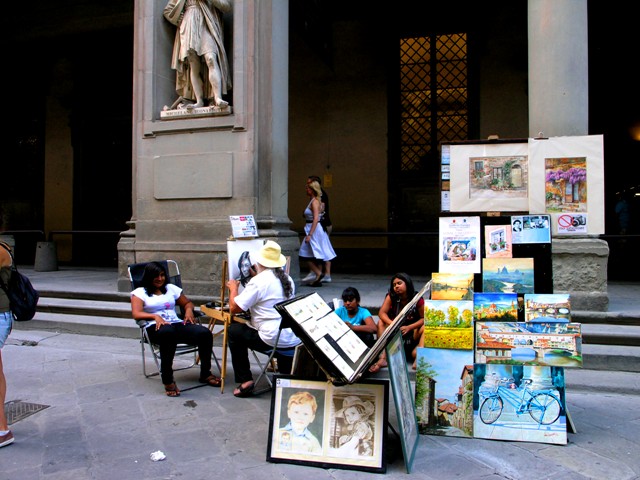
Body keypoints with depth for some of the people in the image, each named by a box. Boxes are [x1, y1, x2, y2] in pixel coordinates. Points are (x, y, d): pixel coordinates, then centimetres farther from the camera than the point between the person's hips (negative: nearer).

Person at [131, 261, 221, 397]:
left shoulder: (171, 288, 24)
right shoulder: (140, 292, 12)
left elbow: (187, 303, 30)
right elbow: (136, 314, -4)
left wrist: (189, 310, 4)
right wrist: (155, 316, -22)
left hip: (177, 324, 5)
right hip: (156, 327, -4)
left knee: (205, 333, -23)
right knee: (168, 333, -44)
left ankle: (205, 373, -5)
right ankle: (168, 380, -34)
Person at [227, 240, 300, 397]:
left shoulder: (258, 281, -13)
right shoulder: (287, 279, 9)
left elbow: (234, 308, -11)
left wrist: (233, 288, 7)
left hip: (273, 340, -7)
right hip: (294, 339, 7)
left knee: (233, 331, 11)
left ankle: (245, 380, 8)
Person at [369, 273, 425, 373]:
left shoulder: (417, 299, -13)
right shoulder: (391, 297, -8)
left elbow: (424, 318, -12)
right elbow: (381, 313, -17)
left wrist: (409, 327, -26)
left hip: (412, 328, -3)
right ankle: (383, 358, -35)